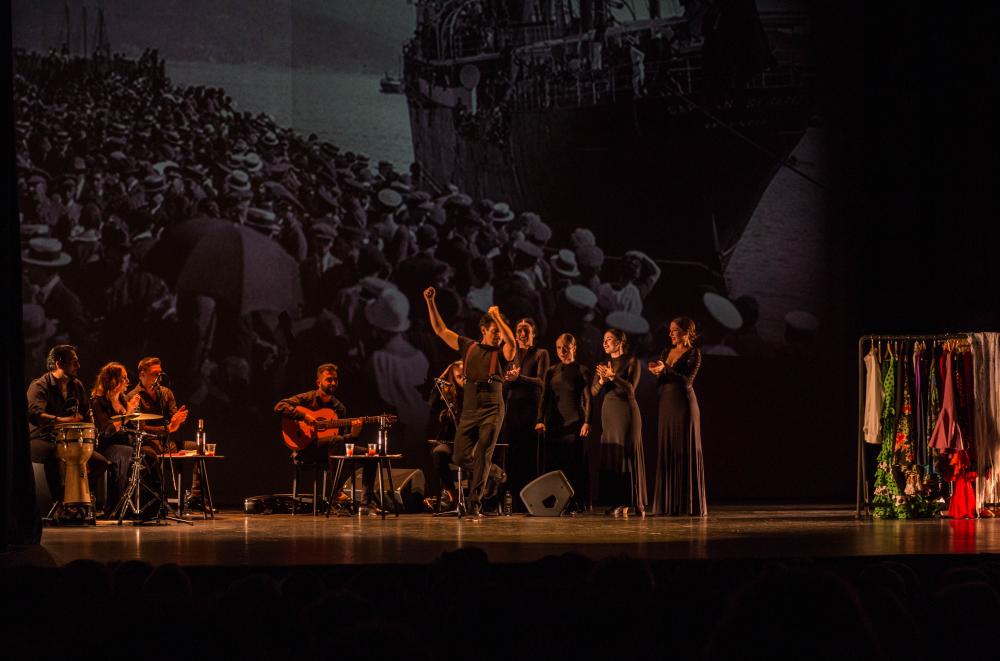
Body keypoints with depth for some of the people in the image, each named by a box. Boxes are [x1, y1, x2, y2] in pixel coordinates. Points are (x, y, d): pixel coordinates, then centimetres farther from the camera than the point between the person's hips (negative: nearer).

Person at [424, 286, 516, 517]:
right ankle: (490, 471, 31)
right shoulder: (469, 347, 12)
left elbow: (512, 342, -21)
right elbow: (441, 330, 13)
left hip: (492, 410, -4)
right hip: (469, 410, 4)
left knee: (482, 456, -11)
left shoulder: (501, 354, 3)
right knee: (460, 457, 2)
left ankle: (475, 503, -8)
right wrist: (431, 303, 7)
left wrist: (497, 317, -22)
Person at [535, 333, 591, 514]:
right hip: (554, 423, 4)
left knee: (576, 463, -6)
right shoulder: (551, 372, 13)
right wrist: (540, 420, -4)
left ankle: (577, 504, -4)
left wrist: (587, 421, -14)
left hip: (575, 422, -4)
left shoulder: (581, 371, 4)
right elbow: (544, 398, 9)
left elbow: (587, 399, -2)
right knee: (554, 464, -1)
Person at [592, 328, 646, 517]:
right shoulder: (603, 364, 13)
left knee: (628, 455, -7)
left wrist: (613, 376, -25)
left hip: (627, 411, -5)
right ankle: (617, 502, 1)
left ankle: (634, 502, -5)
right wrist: (602, 380, -13)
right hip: (608, 411, 6)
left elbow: (630, 388, -13)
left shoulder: (631, 361, -2)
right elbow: (594, 392, 7)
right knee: (610, 456, 0)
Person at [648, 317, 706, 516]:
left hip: (684, 404, -7)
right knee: (667, 452, 4)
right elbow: (661, 383, 15)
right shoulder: (667, 353, 15)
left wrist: (665, 369, -22)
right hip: (666, 404, 7)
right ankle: (669, 503, 6)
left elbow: (687, 380, -15)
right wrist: (657, 373, -4)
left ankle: (691, 504, -5)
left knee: (687, 453, -6)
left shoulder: (693, 354, -4)